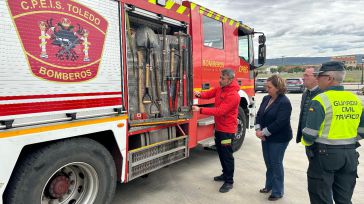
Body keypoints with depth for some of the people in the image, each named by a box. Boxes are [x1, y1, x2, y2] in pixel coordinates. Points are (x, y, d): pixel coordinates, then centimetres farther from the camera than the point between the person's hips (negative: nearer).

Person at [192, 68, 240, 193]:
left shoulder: (233, 95, -25)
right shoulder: (220, 88, 3)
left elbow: (219, 111, -30)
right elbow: (210, 94, 7)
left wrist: (200, 110, -33)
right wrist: (200, 94, -17)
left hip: (227, 130, -9)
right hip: (219, 127, 9)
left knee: (227, 155, 1)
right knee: (220, 152, 20)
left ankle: (229, 181, 16)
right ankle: (225, 174, 37)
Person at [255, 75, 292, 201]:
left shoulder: (284, 102, -18)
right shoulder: (266, 99, 6)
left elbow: (280, 122, -24)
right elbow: (259, 114, 6)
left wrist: (264, 132, -19)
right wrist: (258, 129, -9)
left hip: (279, 139, -7)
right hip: (266, 137, 7)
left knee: (276, 164, 4)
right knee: (268, 163, 18)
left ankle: (278, 192, 21)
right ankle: (269, 185, 36)